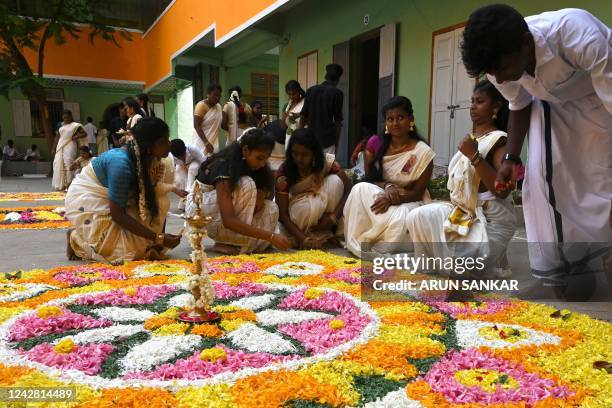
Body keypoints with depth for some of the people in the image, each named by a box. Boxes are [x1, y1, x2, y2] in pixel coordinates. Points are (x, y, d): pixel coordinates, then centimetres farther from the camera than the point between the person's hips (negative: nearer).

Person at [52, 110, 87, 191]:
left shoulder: (75, 125, 1)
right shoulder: (61, 126, 16)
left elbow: (84, 133, -3)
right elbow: (57, 137, 17)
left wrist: (76, 137, -14)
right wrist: (53, 149, 14)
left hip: (70, 147, -5)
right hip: (60, 148, 5)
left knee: (68, 165, -11)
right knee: (59, 165, 1)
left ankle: (69, 184, -7)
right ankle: (60, 185, 6)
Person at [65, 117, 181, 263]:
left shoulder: (148, 158, -12)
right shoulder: (121, 163, -34)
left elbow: (152, 200, -9)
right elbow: (117, 214, -31)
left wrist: (159, 238, -18)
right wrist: (158, 238, -32)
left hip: (106, 198, 7)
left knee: (160, 202, -14)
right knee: (128, 249, -17)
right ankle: (76, 237, 5)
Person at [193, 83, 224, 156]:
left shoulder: (219, 107, 11)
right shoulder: (201, 105, -10)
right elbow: (197, 126, -16)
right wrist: (206, 143, -22)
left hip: (214, 143, 7)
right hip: (202, 143, -7)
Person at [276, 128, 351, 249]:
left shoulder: (326, 161, -20)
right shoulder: (284, 172, -24)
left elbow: (349, 189, -19)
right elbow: (282, 213, -24)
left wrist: (333, 217, -29)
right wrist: (303, 238, -36)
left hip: (323, 206, 3)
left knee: (335, 180, -27)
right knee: (310, 206, -38)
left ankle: (327, 230, -12)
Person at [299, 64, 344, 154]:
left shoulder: (311, 90, 7)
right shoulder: (337, 93, -5)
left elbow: (303, 115, 6)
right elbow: (337, 119, -5)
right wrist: (337, 141, 2)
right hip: (327, 139, -4)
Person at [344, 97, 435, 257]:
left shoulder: (423, 152, -11)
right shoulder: (375, 143, -2)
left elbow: (417, 193, -10)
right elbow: (368, 179, 1)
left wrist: (393, 199, -28)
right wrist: (387, 186, -21)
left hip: (408, 202, -2)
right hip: (378, 196, 3)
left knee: (400, 218, -38)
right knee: (360, 188, -30)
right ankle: (358, 245, -23)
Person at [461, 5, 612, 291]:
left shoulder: (582, 37, -40)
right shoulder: (498, 61, -23)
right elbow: (519, 105, -3)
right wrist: (511, 157, -11)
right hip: (553, 104, 3)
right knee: (542, 180, -10)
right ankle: (549, 283, 0)